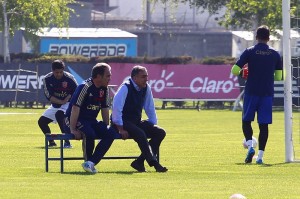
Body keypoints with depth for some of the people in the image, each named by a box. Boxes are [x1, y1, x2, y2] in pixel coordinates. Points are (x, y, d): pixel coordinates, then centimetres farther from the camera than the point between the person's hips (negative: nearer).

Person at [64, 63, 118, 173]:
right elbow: (75, 108, -23)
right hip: (77, 121, -8)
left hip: (91, 121, 8)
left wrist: (106, 127, 10)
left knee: (110, 134, -16)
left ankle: (90, 163, -22)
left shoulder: (104, 89, 6)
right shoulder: (85, 87, -18)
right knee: (89, 134, -37)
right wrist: (73, 130, -27)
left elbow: (105, 109, 16)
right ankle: (89, 161, -13)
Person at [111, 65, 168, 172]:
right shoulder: (125, 88, -18)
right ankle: (154, 163, -33)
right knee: (140, 134, -34)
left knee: (160, 132, -9)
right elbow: (116, 107, -24)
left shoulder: (146, 88, 2)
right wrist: (120, 129, -27)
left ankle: (139, 162, -13)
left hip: (136, 122, 8)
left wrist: (153, 125, 5)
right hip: (123, 122, -8)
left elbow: (150, 108, 12)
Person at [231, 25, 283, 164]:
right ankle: (260, 155, -4)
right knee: (264, 124, 2)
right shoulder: (275, 54, 4)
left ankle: (250, 145, -13)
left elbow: (234, 70, -6)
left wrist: (242, 73, 16)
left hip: (251, 92, -2)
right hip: (268, 93, 2)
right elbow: (279, 76, 8)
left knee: (246, 120, 11)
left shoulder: (250, 52, -3)